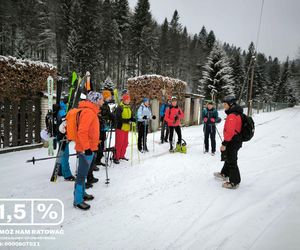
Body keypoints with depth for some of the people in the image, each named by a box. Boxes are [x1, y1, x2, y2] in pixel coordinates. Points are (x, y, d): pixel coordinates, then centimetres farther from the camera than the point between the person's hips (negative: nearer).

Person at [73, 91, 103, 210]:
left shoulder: (92, 111, 14)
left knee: (83, 173, 20)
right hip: (86, 149, -10)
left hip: (88, 148, 10)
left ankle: (82, 193, 35)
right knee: (82, 174, -1)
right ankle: (78, 200, 10)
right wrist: (86, 148, -23)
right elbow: (82, 132, -25)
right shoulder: (88, 112, -19)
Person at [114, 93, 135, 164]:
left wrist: (132, 119, -6)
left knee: (125, 143, 13)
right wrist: (127, 120, -27)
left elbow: (131, 117, 16)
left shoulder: (129, 108, 13)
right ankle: (116, 157, 5)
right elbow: (118, 118, -19)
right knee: (119, 143, -5)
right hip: (120, 127, -7)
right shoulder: (120, 108, -11)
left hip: (126, 128, 8)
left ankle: (122, 155, 27)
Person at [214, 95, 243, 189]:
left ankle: (234, 182, 14)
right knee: (228, 158, 25)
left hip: (232, 142, -10)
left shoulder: (232, 116, -23)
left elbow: (230, 132, -30)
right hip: (236, 141, 10)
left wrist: (224, 143, -25)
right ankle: (224, 174, 43)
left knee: (231, 162, 2)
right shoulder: (236, 113, 10)